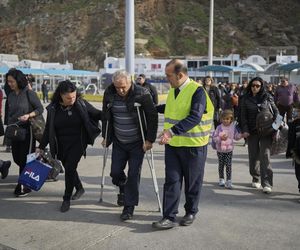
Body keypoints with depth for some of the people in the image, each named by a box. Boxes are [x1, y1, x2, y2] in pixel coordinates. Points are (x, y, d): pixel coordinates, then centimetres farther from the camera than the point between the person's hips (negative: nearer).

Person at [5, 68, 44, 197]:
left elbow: (40, 109, -8)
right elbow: (9, 113, 17)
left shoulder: (29, 93, -9)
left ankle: (24, 186, 9)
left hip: (27, 130, -6)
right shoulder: (10, 95, 8)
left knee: (25, 159, -2)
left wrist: (28, 115, -23)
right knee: (17, 158, 11)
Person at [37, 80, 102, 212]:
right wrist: (41, 147, 6)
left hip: (78, 143, -3)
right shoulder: (53, 108, -5)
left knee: (70, 168, -11)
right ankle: (79, 188, 42)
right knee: (68, 168, 15)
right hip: (61, 145, 3)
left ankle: (67, 199, 6)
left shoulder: (81, 103, -11)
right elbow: (48, 129, 4)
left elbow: (96, 114, 3)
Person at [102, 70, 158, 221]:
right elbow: (106, 116, 9)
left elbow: (153, 117, -13)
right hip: (118, 142, 4)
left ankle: (129, 206, 10)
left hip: (137, 143, -4)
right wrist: (105, 137, 10)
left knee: (133, 175, -4)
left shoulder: (141, 94, -18)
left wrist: (149, 140, -16)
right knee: (115, 172, 5)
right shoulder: (109, 94, -4)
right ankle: (123, 190, 38)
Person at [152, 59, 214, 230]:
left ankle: (191, 212, 30)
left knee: (192, 182, 11)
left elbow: (195, 117, -30)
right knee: (172, 181, 3)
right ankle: (169, 217, 7)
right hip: (172, 144, 6)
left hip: (193, 145, -6)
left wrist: (172, 131, -39)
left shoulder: (197, 91, -16)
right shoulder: (173, 90, 8)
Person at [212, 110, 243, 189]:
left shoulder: (233, 127, -1)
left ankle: (229, 181, 0)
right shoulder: (219, 127, -8)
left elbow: (236, 136, 8)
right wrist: (220, 138, -23)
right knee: (221, 165, 11)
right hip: (220, 150, 0)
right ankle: (221, 179, 27)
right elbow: (214, 137, -7)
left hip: (229, 149, 0)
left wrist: (241, 135, -9)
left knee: (228, 165, -4)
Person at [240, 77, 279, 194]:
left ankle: (266, 183, -8)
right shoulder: (246, 99, 5)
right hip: (252, 132, 2)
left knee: (265, 156, -9)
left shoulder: (267, 97, 4)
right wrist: (245, 130, -7)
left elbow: (275, 111, 10)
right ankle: (255, 179, 26)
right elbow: (243, 116, 4)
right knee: (253, 156, 8)